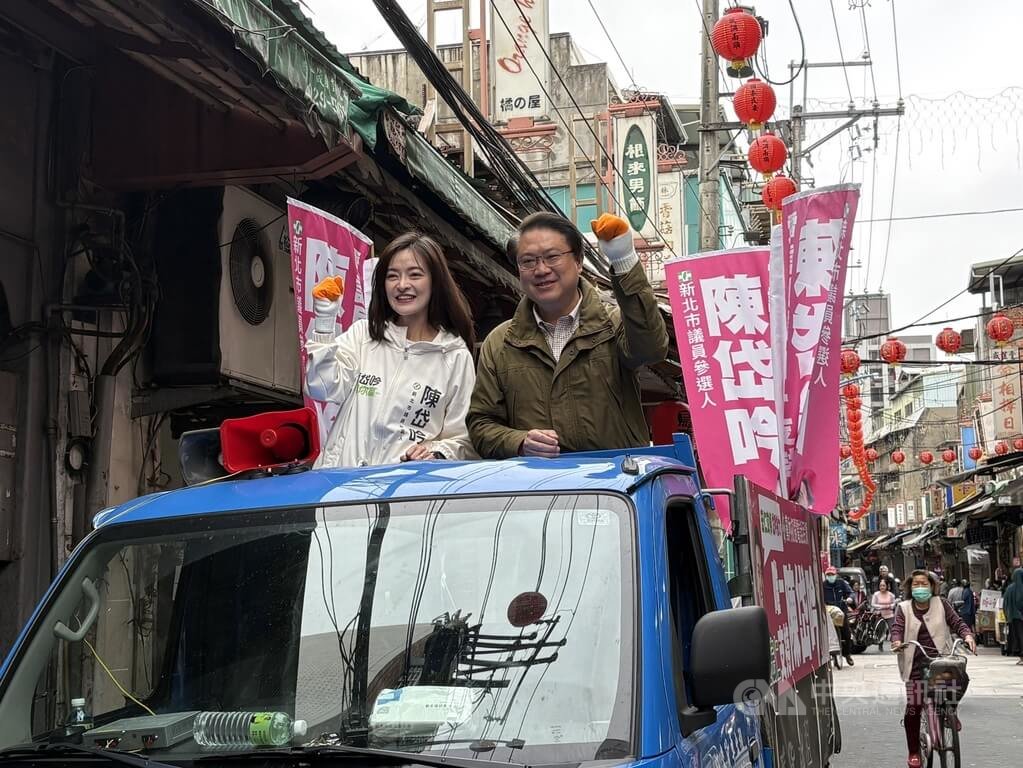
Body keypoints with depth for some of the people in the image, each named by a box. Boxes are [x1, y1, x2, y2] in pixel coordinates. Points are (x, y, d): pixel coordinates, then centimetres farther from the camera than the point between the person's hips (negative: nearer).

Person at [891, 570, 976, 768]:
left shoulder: (941, 604, 7)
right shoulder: (903, 608, 7)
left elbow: (957, 622, 5)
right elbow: (897, 628, -2)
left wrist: (967, 635, -16)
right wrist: (897, 641, -24)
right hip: (916, 663, 0)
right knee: (913, 707, -6)